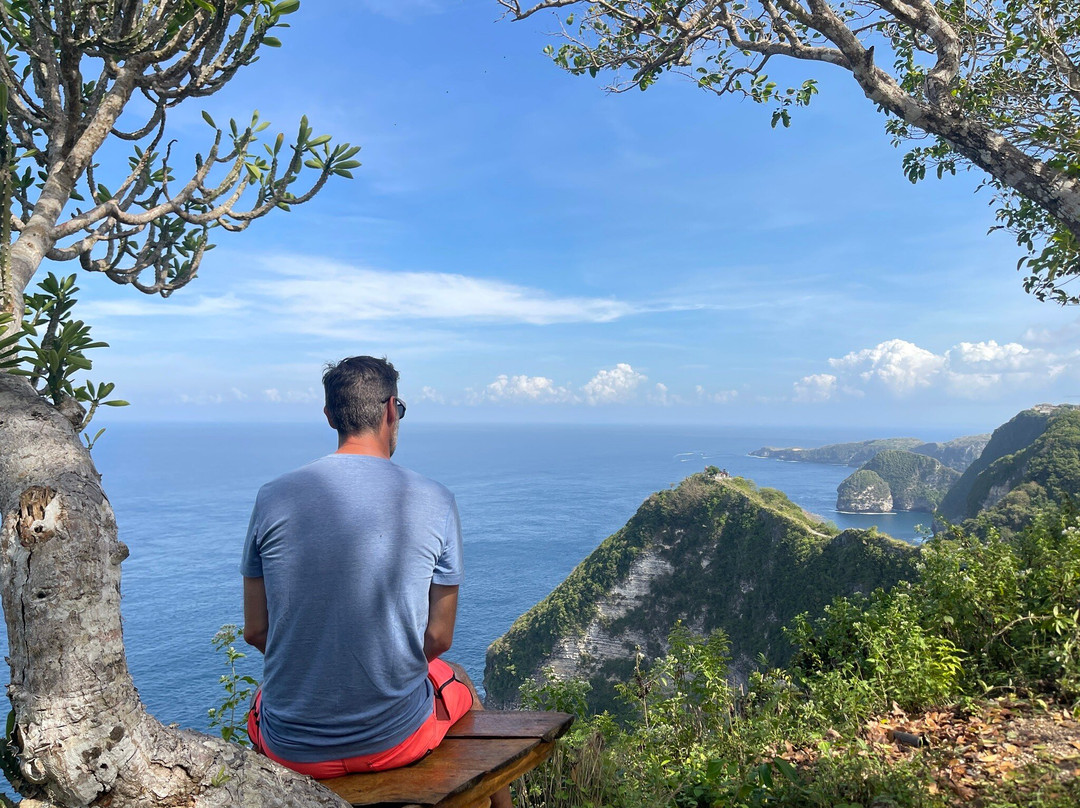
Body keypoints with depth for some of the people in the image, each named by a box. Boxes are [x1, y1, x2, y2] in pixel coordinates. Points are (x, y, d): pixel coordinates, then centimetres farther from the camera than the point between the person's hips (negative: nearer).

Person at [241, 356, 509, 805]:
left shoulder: (273, 498, -8)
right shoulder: (435, 502, -11)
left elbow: (255, 631, 0)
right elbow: (439, 638, -4)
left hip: (290, 750, 2)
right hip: (396, 740, -1)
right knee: (458, 682, 33)